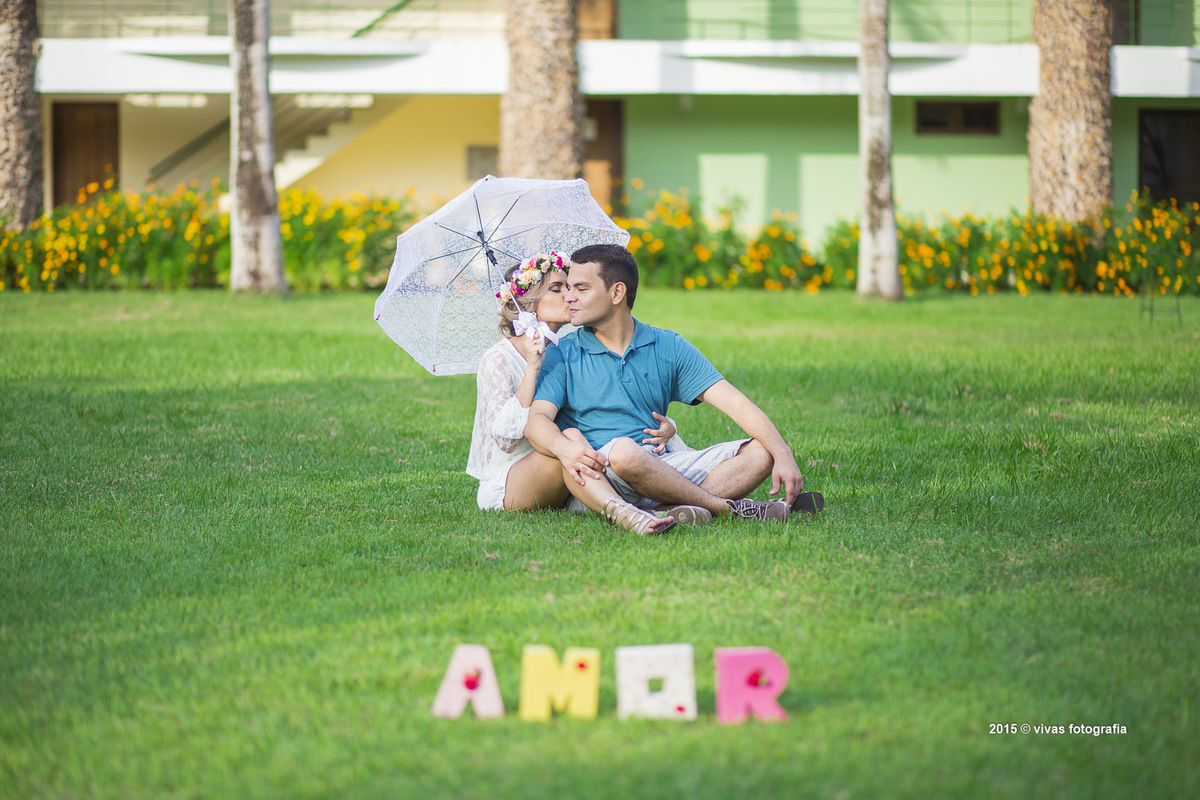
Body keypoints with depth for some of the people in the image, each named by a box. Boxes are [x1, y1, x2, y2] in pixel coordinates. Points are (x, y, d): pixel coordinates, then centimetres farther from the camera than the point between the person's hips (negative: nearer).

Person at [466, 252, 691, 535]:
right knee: (570, 437, -35)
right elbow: (506, 439, -19)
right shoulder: (499, 359, -5)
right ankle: (620, 513, -59)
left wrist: (665, 427, -11)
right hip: (503, 487, -7)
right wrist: (532, 369, -20)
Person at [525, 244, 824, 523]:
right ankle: (727, 508, -23)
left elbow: (734, 403, 5)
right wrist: (563, 447, -32)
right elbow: (536, 419, -6)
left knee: (761, 451, -14)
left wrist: (783, 455, -11)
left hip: (664, 468, 3)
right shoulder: (562, 356, 9)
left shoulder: (669, 348, 13)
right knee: (623, 450, -38)